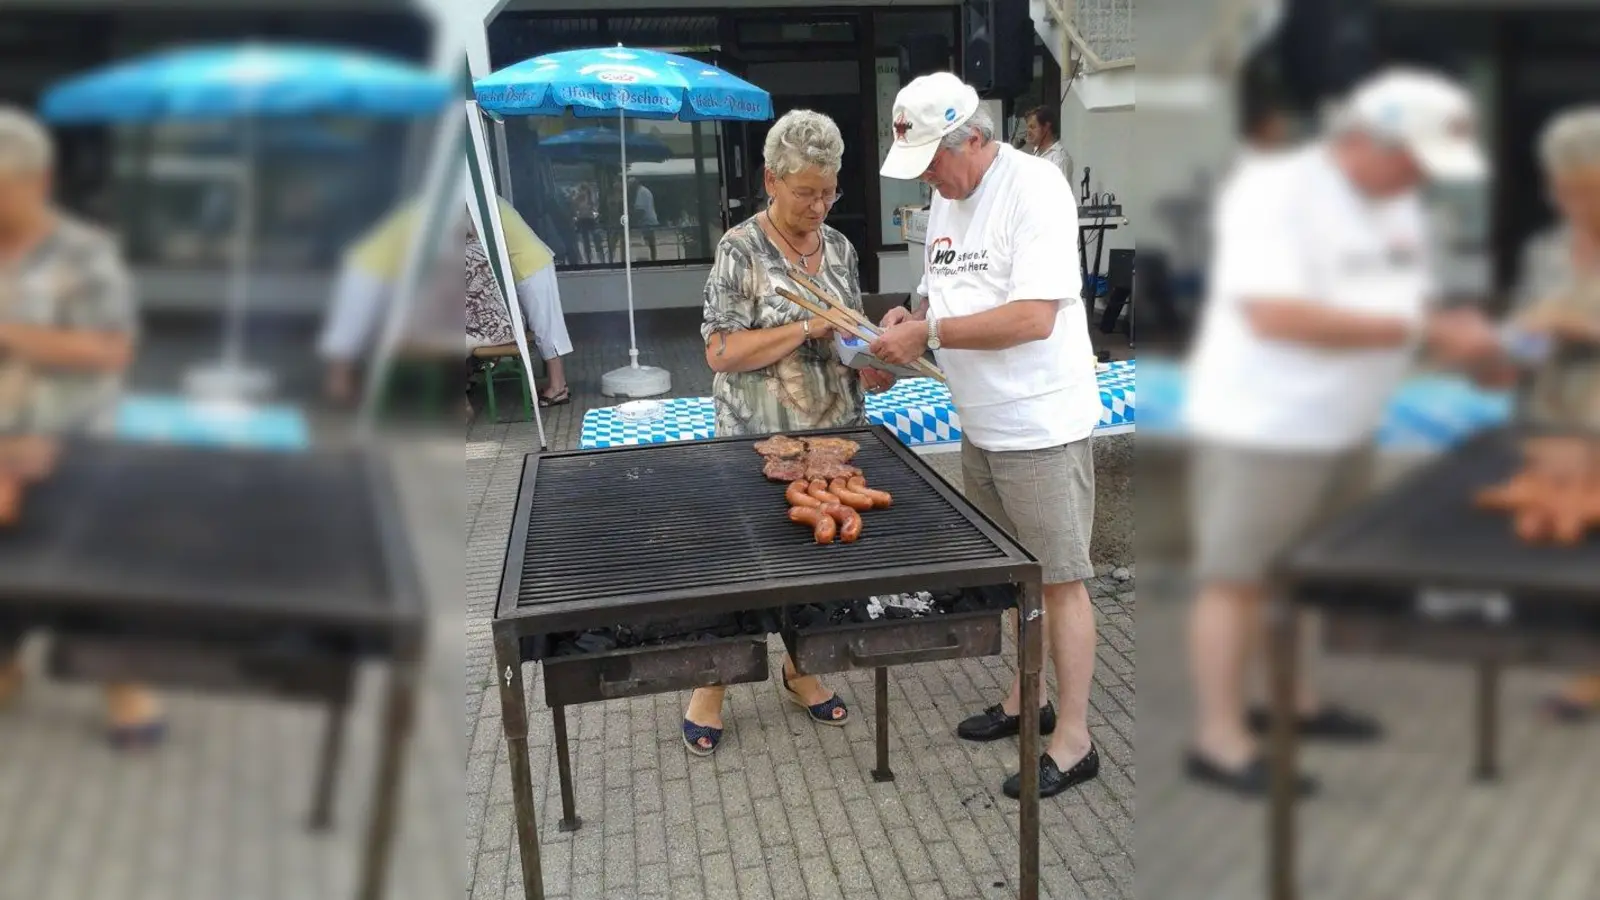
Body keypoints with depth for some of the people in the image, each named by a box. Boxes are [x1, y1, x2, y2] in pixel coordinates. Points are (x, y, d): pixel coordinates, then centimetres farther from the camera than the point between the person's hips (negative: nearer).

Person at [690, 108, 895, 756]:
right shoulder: (741, 250, -12)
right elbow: (721, 353, -18)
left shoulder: (839, 248, 7)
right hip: (761, 440, -6)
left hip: (835, 432, 6)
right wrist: (808, 327, -22)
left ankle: (799, 669, 35)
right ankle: (710, 688, 22)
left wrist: (869, 362, -6)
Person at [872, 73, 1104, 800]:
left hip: (1041, 427, -8)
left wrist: (929, 333, -21)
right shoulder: (946, 197, 9)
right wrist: (911, 317, -3)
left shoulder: (1034, 188, -17)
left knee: (1060, 579, 2)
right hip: (982, 426, 8)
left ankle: (1073, 741, 13)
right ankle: (1028, 699, 35)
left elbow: (1034, 317, -25)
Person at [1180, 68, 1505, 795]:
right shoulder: (1273, 193, -18)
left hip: (1341, 426, 9)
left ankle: (1292, 701, 35)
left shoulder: (1397, 202, 10)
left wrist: (1455, 334, -6)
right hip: (1261, 427, -9)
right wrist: (1420, 332, -24)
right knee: (1239, 578, 0)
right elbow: (1275, 316, -27)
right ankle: (1219, 741, 10)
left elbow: (1401, 303, 18)